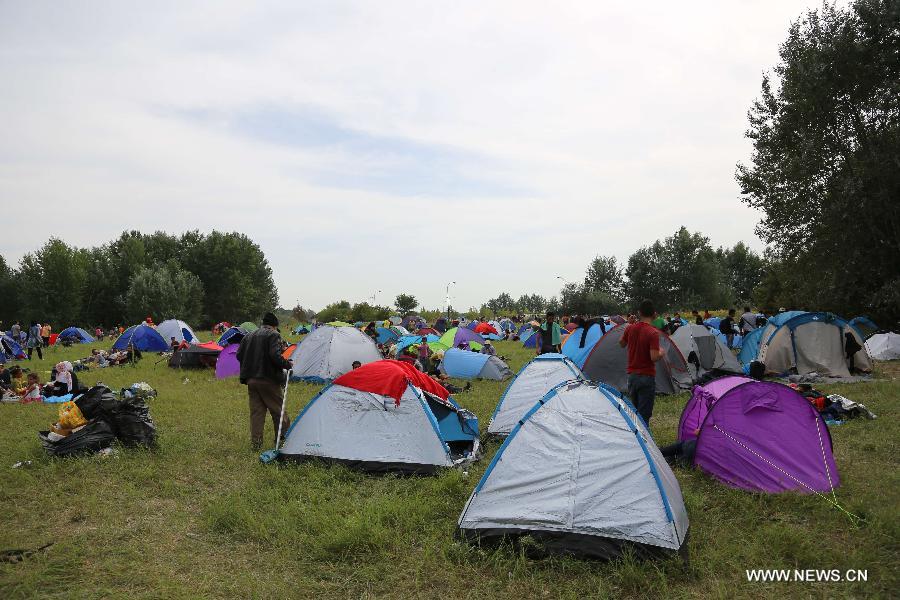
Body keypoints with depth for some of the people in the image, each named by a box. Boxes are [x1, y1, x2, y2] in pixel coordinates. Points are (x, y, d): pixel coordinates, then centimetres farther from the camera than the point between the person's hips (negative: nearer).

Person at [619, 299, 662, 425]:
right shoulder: (653, 332, -18)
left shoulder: (630, 329, 0)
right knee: (644, 414, -1)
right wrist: (661, 352, -3)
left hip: (632, 375, 6)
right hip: (647, 377, -6)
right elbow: (654, 357, -23)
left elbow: (621, 344, 18)